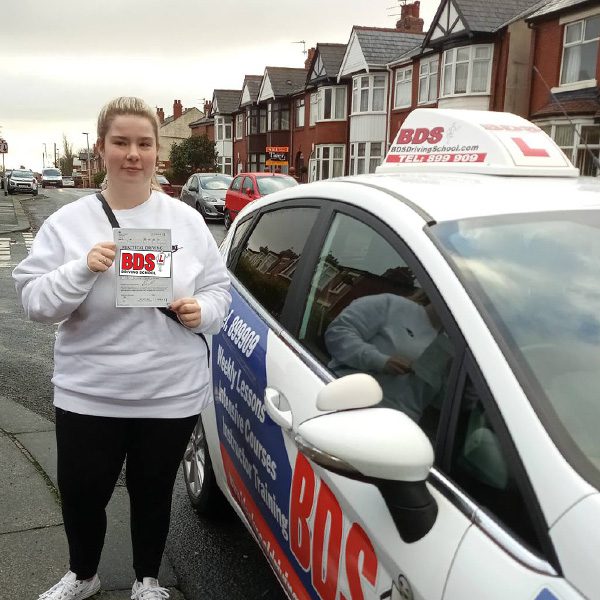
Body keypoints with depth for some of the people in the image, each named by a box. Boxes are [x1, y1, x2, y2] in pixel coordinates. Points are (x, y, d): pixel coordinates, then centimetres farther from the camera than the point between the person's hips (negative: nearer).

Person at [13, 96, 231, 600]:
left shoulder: (187, 220, -1)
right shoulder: (67, 223, -5)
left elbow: (219, 287, 6)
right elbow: (34, 303, -8)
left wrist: (203, 311, -16)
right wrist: (82, 269, -25)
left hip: (172, 393, 1)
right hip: (88, 395, 0)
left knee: (152, 492, 17)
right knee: (81, 494, 14)